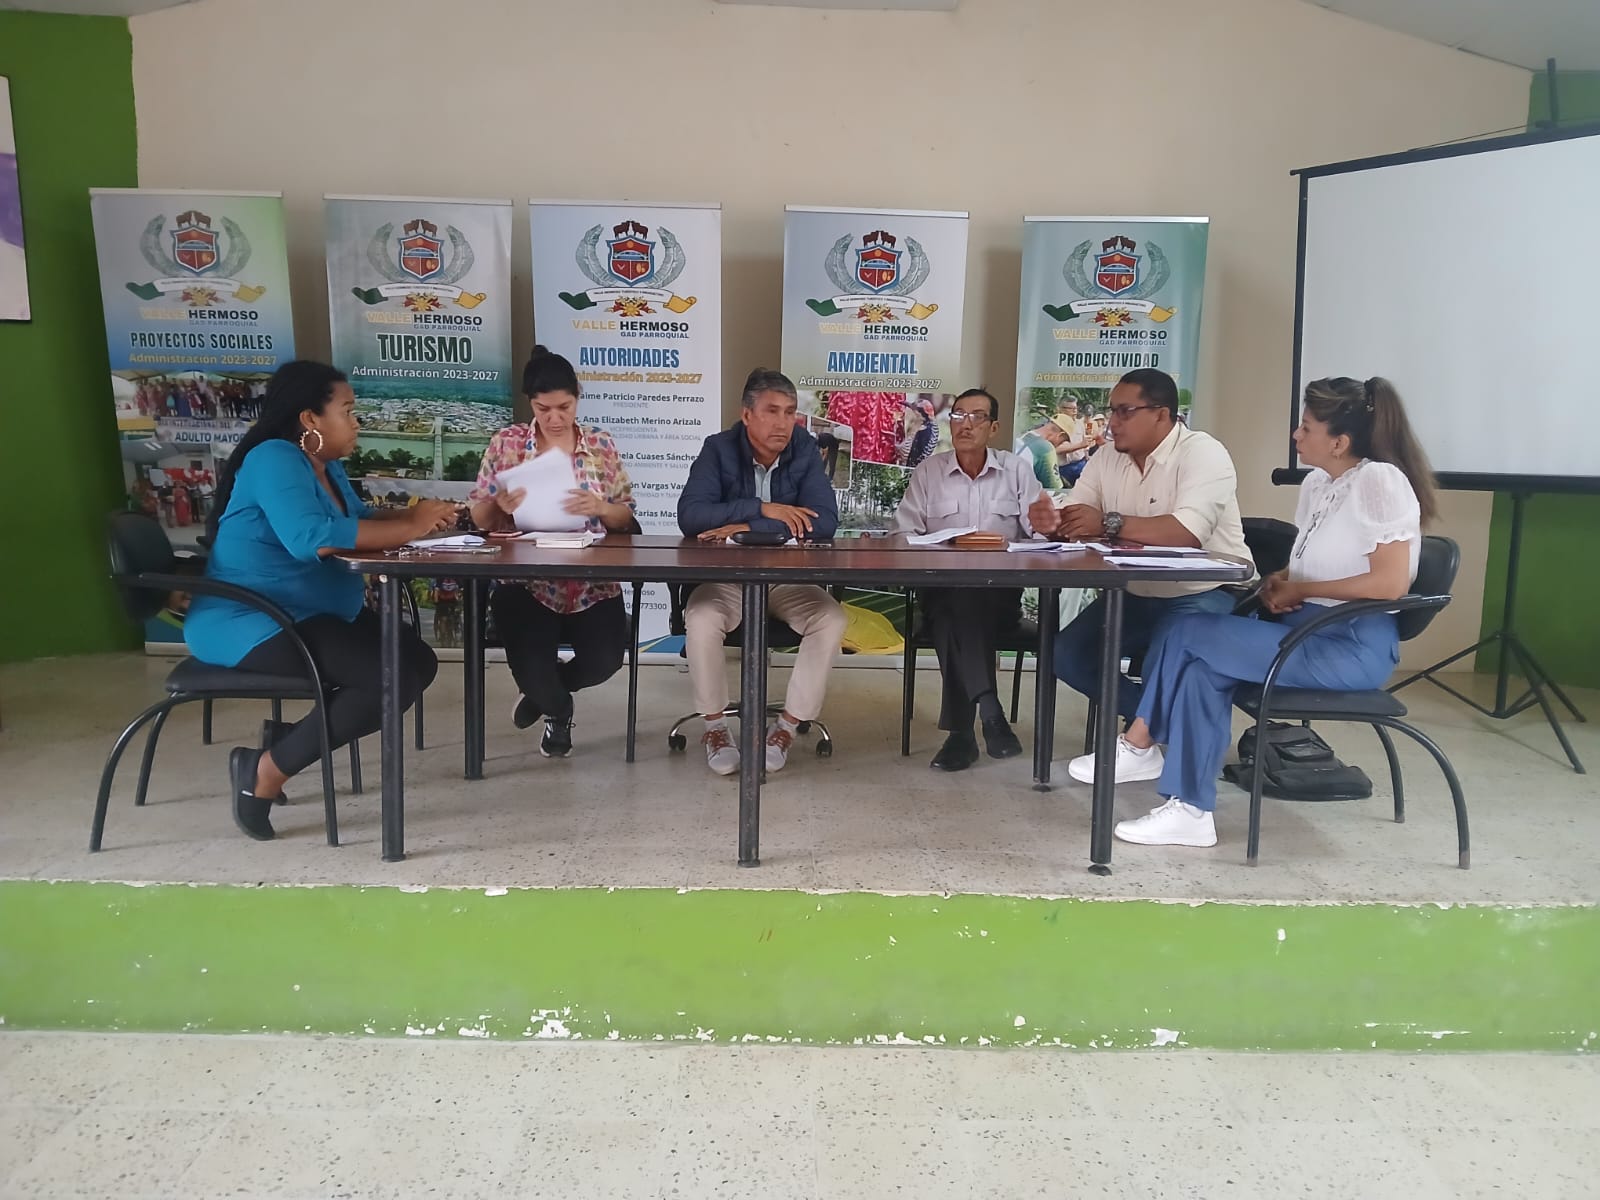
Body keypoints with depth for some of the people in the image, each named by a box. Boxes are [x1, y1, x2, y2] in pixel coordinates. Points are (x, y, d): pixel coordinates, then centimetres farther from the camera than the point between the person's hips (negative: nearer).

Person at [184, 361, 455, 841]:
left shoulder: (326, 467, 13)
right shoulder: (274, 459, -17)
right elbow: (310, 538, -32)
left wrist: (414, 515, -5)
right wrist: (408, 527, -25)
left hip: (313, 614, 10)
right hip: (249, 624, -10)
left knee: (417, 662, 1)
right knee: (390, 676, -23)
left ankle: (290, 736, 1)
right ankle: (268, 768, -9)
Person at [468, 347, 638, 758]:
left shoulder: (601, 444, 5)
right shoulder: (506, 444, 3)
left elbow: (626, 518, 5)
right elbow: (479, 518, 6)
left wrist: (600, 508, -18)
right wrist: (499, 504, -17)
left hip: (593, 582, 1)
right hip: (525, 582, -1)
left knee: (604, 660, -21)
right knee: (531, 663, -24)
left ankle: (542, 691, 19)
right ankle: (558, 708, 19)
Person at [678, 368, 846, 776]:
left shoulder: (805, 451, -4)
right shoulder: (718, 449, -6)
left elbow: (825, 522, -16)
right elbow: (689, 515, -19)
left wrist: (747, 528, -23)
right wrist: (762, 508, -26)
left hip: (790, 578, 2)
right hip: (726, 576, -1)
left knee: (832, 620, -25)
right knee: (701, 620, -31)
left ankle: (788, 726, -9)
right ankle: (715, 726, -8)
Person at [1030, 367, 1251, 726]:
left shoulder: (1202, 453, -16)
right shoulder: (1107, 458, 5)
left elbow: (1187, 532, -32)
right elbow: (1075, 523, 0)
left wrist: (1110, 524, -29)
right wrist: (1052, 522, -25)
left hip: (1205, 595, -7)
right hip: (1137, 596, 7)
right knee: (1067, 655, -8)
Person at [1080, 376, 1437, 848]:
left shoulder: (1380, 481, -13)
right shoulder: (1317, 484, 13)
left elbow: (1391, 583, -21)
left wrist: (1298, 590, -14)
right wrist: (1278, 583, 0)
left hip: (1352, 646, -8)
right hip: (1307, 630, 8)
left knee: (1186, 635, -17)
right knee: (1203, 668, -16)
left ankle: (1139, 745, -1)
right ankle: (1190, 810, -13)